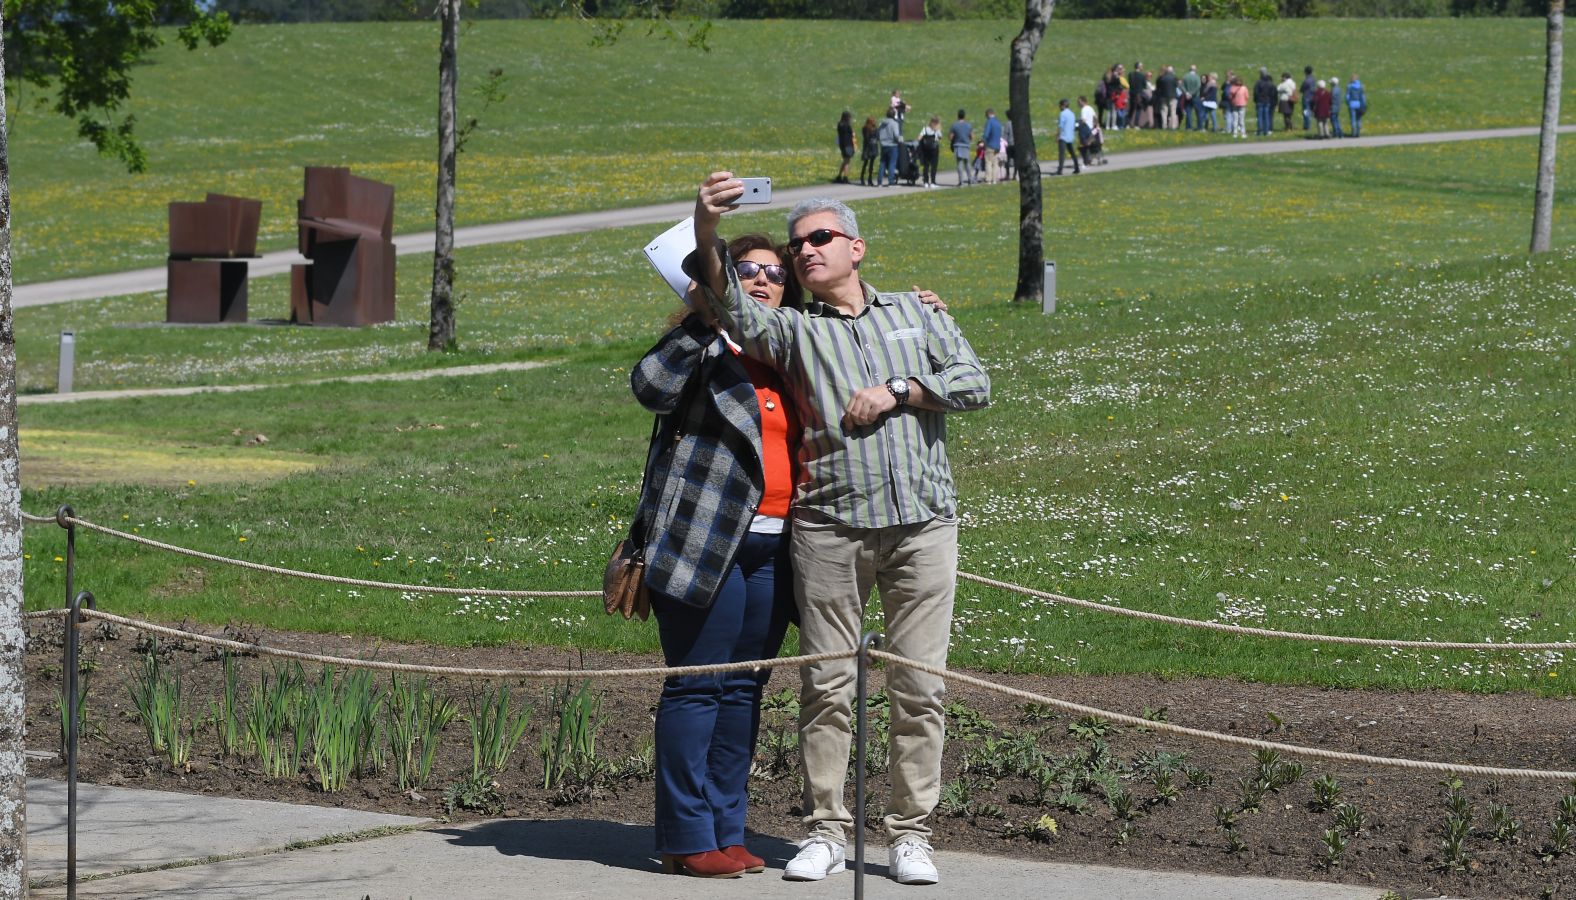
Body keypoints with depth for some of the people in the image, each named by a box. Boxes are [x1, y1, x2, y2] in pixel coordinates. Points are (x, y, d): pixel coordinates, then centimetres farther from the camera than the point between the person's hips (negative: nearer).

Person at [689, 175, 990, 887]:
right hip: (830, 523, -1)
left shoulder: (916, 315, 19)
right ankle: (825, 832, 7)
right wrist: (705, 231, -27)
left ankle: (910, 835, 5)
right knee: (826, 684, -1)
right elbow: (729, 302, -9)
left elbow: (975, 384, 9)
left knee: (919, 685, -1)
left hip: (922, 520, 1)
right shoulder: (793, 329, 11)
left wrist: (896, 390, -4)